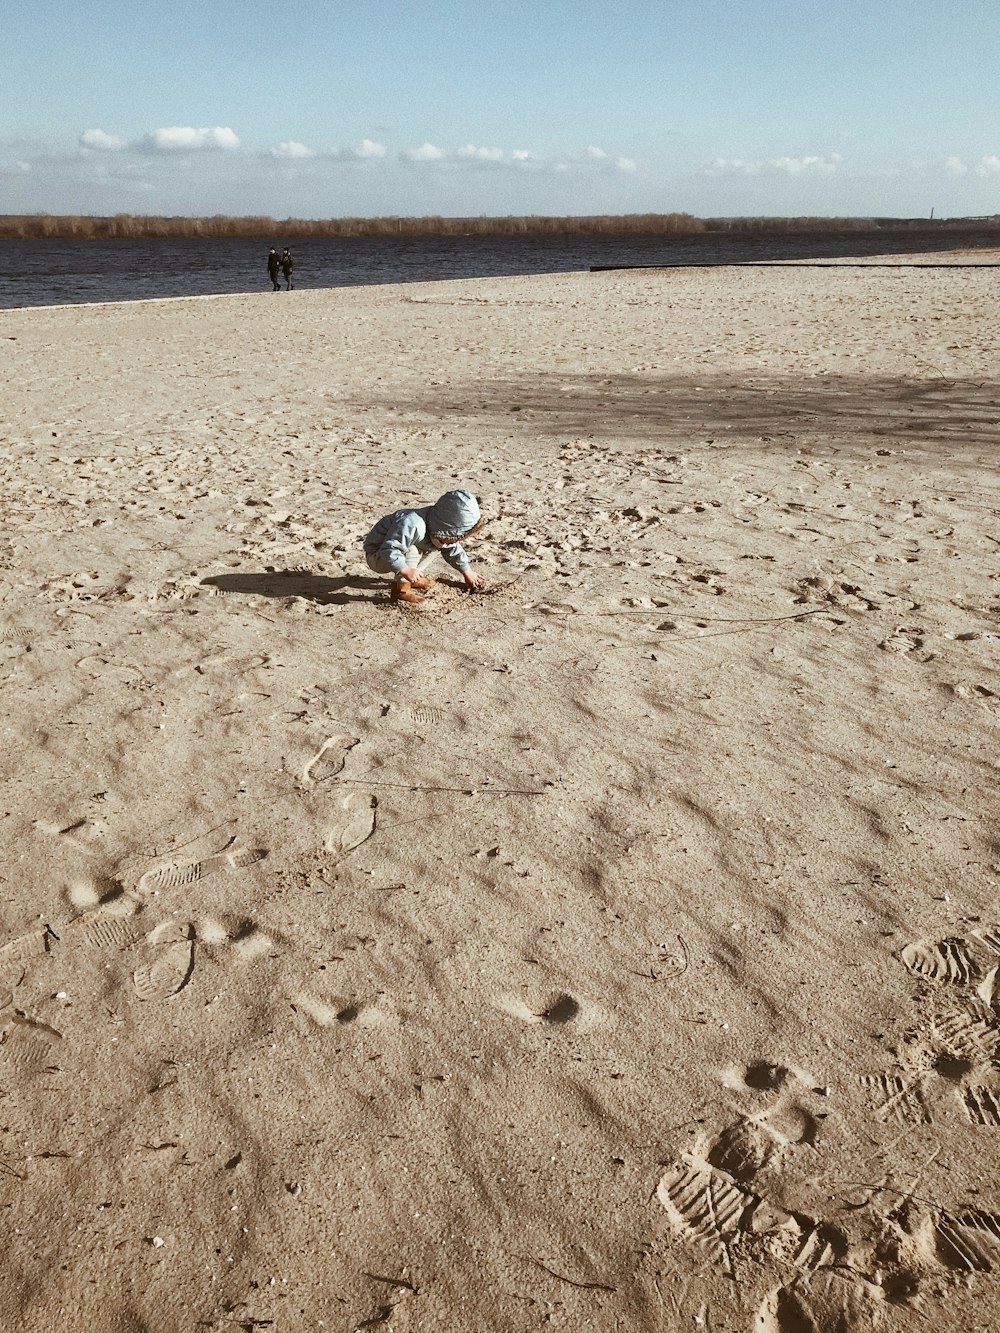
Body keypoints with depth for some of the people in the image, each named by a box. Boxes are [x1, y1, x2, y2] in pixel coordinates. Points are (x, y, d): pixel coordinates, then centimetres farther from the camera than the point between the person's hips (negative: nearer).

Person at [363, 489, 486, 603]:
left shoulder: (439, 529, -9)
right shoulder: (412, 525, -41)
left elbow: (453, 550, 10)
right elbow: (389, 551, -43)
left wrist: (467, 572, 14)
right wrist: (405, 570, -54)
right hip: (377, 557, -9)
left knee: (437, 546, 4)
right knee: (411, 551, -34)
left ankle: (412, 579, 7)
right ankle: (400, 589, -22)